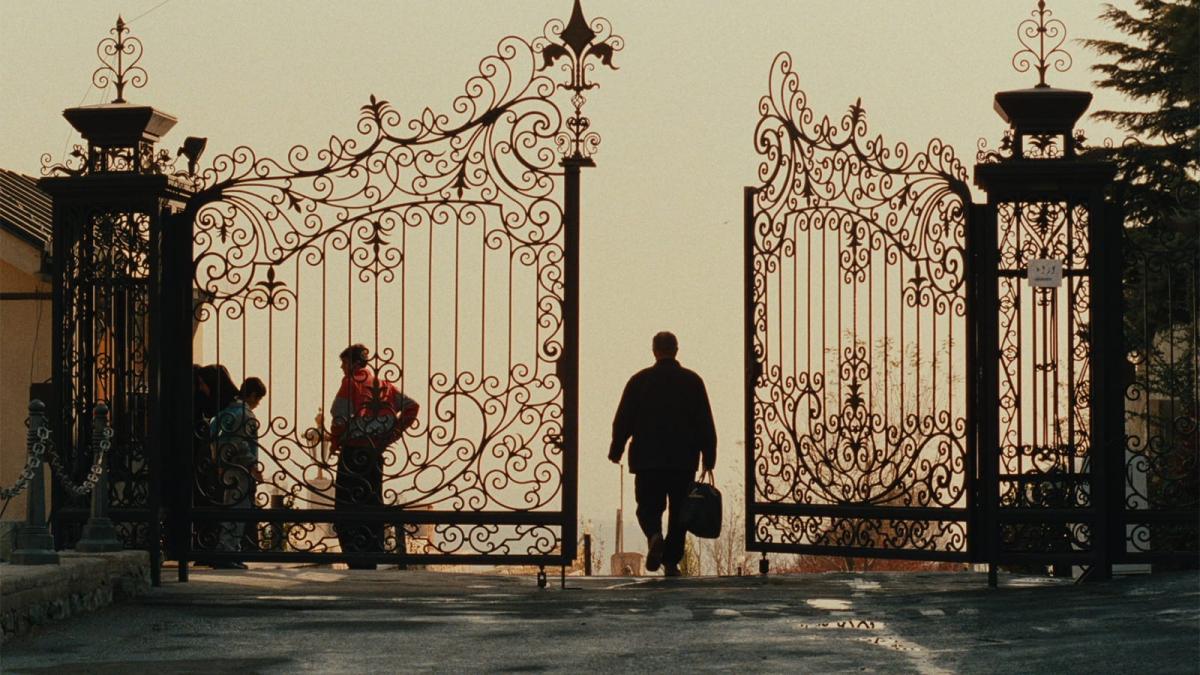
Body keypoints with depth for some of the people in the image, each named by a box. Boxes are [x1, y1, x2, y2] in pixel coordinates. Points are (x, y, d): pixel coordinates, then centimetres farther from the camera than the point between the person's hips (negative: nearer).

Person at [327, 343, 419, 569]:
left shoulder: (351, 382, -7)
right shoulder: (384, 386, 12)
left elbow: (341, 415, -17)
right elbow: (412, 407, 10)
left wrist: (335, 443, -4)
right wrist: (394, 433, 11)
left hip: (353, 452, -7)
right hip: (376, 454, 7)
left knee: (347, 509, -5)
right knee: (373, 507, 12)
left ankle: (358, 564, -13)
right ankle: (372, 562, 13)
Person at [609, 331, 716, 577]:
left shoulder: (640, 380, -1)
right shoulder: (692, 381, 3)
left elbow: (623, 419, 0)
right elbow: (705, 423, 3)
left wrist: (616, 450, 10)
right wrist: (709, 458, 7)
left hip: (648, 458, -1)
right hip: (684, 461, 1)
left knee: (648, 507, 6)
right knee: (679, 512, 9)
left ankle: (654, 536, -24)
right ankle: (671, 560, 6)